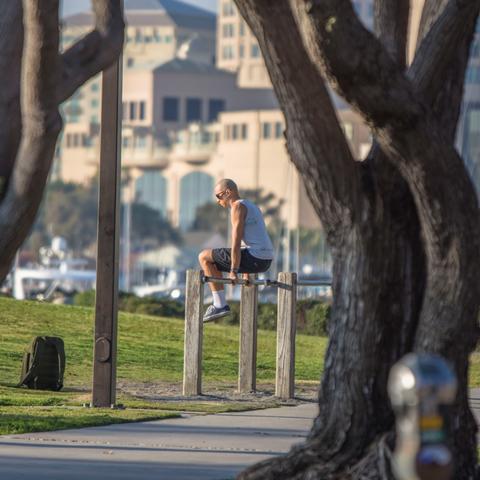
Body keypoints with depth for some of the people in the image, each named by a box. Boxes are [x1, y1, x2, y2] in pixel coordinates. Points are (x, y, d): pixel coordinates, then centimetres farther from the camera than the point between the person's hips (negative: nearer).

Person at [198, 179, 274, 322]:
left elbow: (236, 241, -15)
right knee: (215, 260, 31)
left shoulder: (238, 207, -6)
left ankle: (220, 305, -4)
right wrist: (246, 275, 32)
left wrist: (233, 272, -16)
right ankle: (219, 303, 29)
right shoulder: (251, 207, 23)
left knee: (204, 257, 0)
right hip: (265, 261, 9)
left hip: (254, 257, -9)